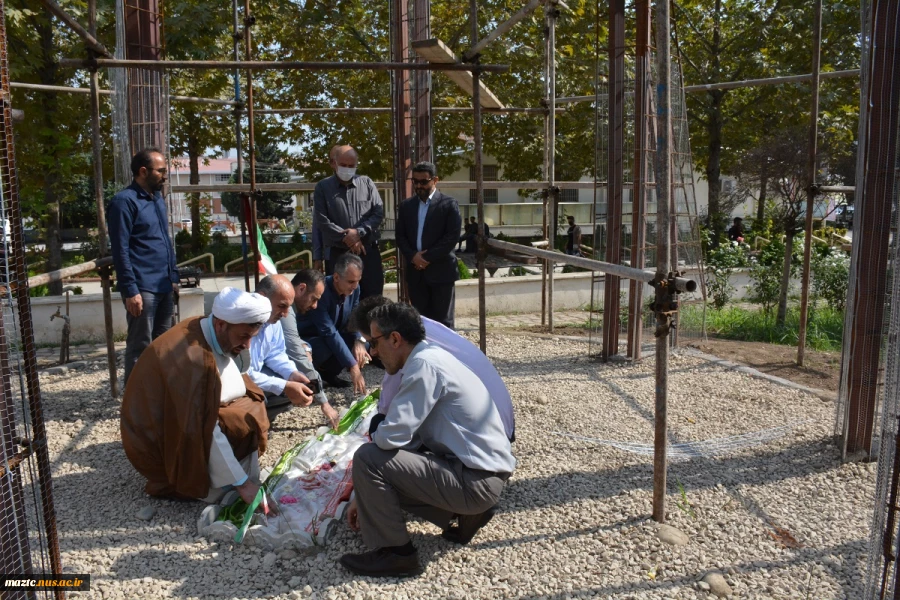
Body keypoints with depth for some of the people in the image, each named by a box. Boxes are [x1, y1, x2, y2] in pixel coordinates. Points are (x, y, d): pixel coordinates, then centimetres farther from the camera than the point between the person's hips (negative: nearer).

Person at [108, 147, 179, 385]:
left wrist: (173, 277, 16)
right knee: (140, 347, -1)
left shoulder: (157, 198, 15)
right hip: (142, 289, -8)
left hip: (164, 286, 8)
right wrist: (130, 291, -18)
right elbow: (120, 251, -15)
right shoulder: (124, 201, -10)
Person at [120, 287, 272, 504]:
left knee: (251, 404, 2)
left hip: (184, 422, 9)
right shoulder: (193, 358, -33)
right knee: (248, 420, -19)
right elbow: (204, 432, -32)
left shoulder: (210, 333, -5)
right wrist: (242, 483, -28)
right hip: (158, 443, -9)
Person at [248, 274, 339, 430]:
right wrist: (284, 387, -31)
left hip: (254, 373, 8)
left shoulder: (273, 316, -4)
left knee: (300, 388, 1)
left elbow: (276, 353, 7)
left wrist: (293, 374, -13)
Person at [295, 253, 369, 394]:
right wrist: (353, 366, -39)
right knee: (330, 352, -36)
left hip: (333, 337, 7)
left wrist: (359, 341, -21)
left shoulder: (354, 288, -11)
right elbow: (329, 333, -36)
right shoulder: (320, 291, -32)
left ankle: (328, 373, 1)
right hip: (307, 339, -7)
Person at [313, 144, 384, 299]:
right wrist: (347, 238, -12)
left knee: (373, 297, 6)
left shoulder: (367, 183, 8)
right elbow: (322, 221, -5)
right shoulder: (322, 187, 3)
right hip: (337, 253, -1)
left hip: (368, 251, 2)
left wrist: (359, 232, -13)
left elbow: (379, 212, 1)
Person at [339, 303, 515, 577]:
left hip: (477, 480, -10)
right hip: (485, 473, 10)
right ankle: (465, 513, 16)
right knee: (387, 471, 22)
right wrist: (365, 496, 15)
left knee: (367, 458, -13)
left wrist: (374, 438, 3)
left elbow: (391, 437, -24)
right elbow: (406, 437, 15)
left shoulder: (424, 364, -19)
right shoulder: (428, 358, 11)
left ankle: (394, 553, 1)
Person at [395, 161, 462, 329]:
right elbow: (400, 236, 9)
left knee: (443, 321, 2)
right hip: (415, 271, 4)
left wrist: (428, 257, -15)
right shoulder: (406, 205, 12)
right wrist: (413, 256, -9)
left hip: (441, 270, -4)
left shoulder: (449, 204, -3)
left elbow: (452, 237, -11)